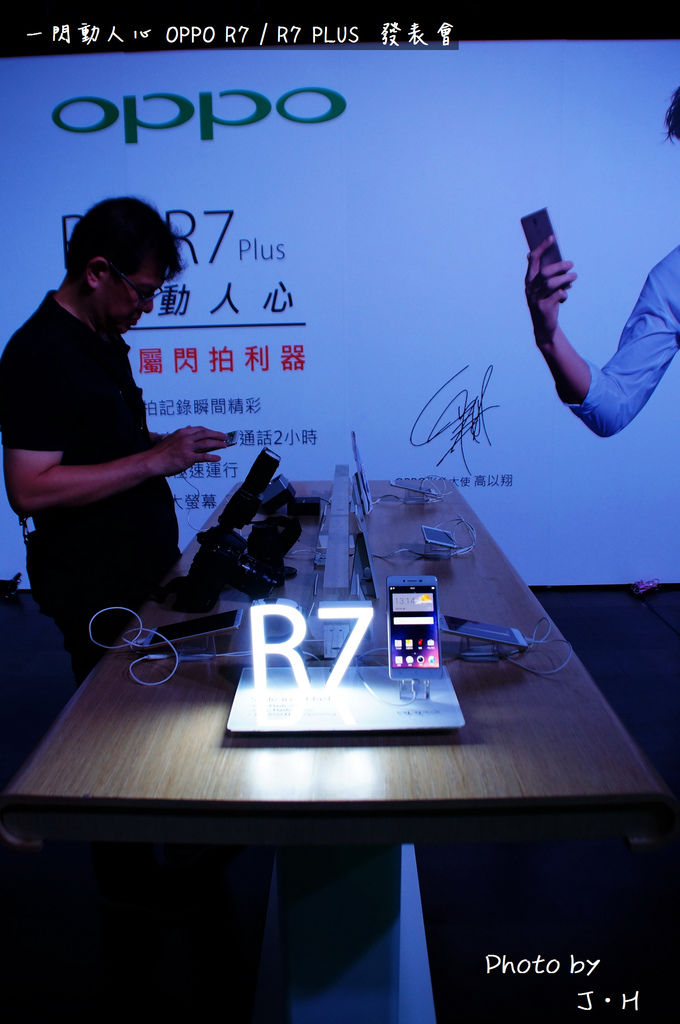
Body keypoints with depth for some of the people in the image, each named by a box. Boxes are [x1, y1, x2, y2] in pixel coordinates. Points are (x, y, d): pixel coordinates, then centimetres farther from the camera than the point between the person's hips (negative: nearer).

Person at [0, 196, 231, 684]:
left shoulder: (106, 342, 11)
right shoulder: (39, 354, -19)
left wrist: (164, 444, 4)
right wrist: (153, 460, -25)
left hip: (145, 568, 9)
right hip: (97, 589, -9)